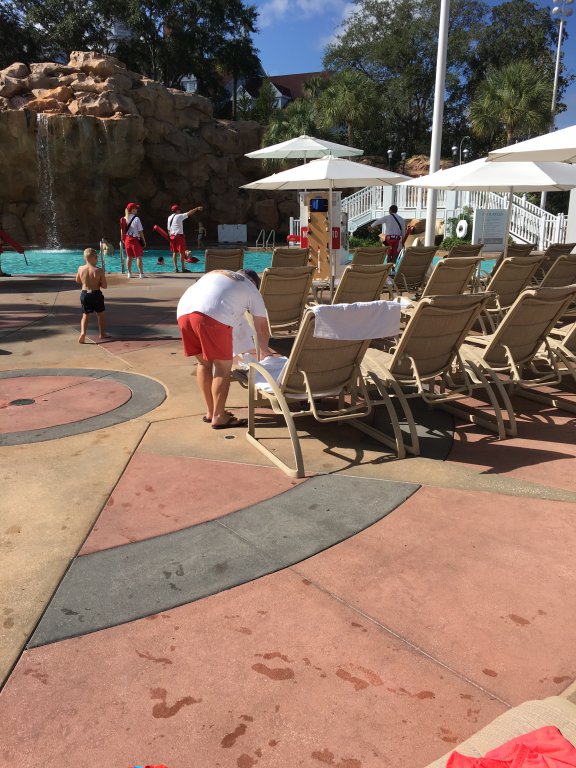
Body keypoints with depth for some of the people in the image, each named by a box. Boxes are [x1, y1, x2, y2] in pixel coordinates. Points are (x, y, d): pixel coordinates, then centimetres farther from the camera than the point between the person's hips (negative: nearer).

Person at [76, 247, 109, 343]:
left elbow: (77, 281, 12)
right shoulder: (99, 270, -15)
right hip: (96, 294, -3)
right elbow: (104, 286, -12)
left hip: (84, 294, 3)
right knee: (100, 314, 16)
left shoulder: (80, 268, -4)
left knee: (85, 315, 12)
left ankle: (83, 332, -8)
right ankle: (102, 333, 25)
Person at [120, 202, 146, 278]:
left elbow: (122, 231, 9)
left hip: (127, 239, 6)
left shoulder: (123, 219, 6)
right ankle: (141, 273, -2)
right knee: (138, 257, -1)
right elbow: (140, 231, -10)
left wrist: (123, 239, 17)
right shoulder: (136, 219, -11)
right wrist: (144, 241, -3)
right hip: (135, 239, -5)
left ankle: (129, 273, 13)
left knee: (129, 257, 11)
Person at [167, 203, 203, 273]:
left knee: (174, 252, 7)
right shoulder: (179, 216, -7)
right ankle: (183, 268, -4)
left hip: (172, 236, 7)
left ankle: (175, 268, 6)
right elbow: (189, 213, -8)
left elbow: (168, 229, 14)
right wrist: (197, 208, -1)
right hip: (179, 235, -6)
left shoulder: (169, 218, 13)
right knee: (182, 252, -3)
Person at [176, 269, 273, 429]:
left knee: (204, 362, 20)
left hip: (184, 311, 6)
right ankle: (219, 417, 12)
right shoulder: (251, 289, 24)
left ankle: (211, 412, 28)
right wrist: (264, 351, 46)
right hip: (211, 315, -6)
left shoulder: (216, 274, 39)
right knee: (223, 367, 7)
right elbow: (262, 328, 27)